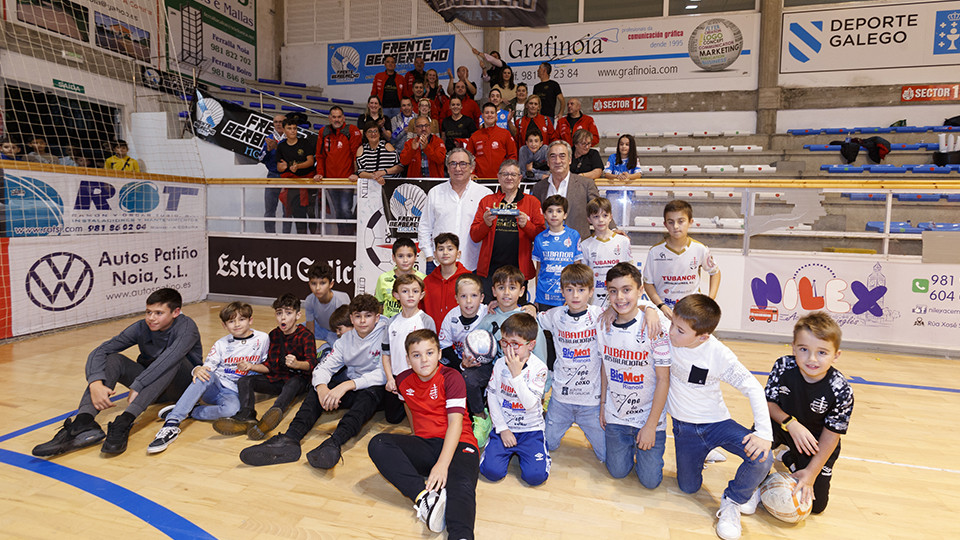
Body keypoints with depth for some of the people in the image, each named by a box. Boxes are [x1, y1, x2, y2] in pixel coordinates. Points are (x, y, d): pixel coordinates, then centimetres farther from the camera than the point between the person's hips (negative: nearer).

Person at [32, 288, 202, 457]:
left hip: (184, 385, -4)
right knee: (113, 359, -17)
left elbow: (169, 357, -38)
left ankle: (124, 423, -44)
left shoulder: (186, 326, -20)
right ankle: (83, 423, -37)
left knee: (172, 360, -35)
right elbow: (99, 351, -14)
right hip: (150, 384, 5)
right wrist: (95, 384, -31)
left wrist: (136, 386, -41)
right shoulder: (141, 328, -7)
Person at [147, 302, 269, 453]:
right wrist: (197, 370, -24)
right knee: (205, 375, -35)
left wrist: (251, 366, -8)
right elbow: (208, 366, -1)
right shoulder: (221, 344, 9)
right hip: (214, 387, 2)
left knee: (232, 409, -38)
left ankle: (188, 412, -18)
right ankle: (171, 424, -38)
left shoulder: (262, 339, 5)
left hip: (234, 393, -2)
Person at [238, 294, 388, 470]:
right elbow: (324, 367, -1)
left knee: (369, 394, -39)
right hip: (348, 387, 5)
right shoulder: (345, 340, 6)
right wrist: (322, 387, -26)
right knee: (317, 391, -21)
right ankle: (289, 439, -42)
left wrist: (348, 385, -33)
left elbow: (382, 374, -22)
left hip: (375, 389, -5)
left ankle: (334, 442, -61)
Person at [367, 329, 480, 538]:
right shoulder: (403, 380, 8)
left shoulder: (451, 377, -8)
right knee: (378, 444, -20)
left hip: (456, 444, -5)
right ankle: (424, 496, -34)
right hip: (424, 445, 5)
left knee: (462, 485, -36)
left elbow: (455, 422, -17)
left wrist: (442, 464, -29)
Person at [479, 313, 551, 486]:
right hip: (504, 426, 2)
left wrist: (516, 374, -28)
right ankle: (510, 450, 16)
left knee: (535, 475, -19)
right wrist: (502, 428, -4)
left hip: (531, 428, -2)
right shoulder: (500, 363, -3)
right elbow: (492, 396, 2)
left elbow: (530, 404, -22)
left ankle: (521, 451, 13)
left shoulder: (539, 368, -13)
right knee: (491, 470, -15)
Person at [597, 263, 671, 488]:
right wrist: (602, 405, 9)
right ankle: (630, 444, 37)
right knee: (618, 471, 8)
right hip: (615, 415, 3)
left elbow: (663, 379, -15)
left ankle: (647, 445, 29)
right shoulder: (604, 324, -7)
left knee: (650, 480, 0)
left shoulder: (656, 326, -20)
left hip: (650, 415, -3)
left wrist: (651, 426, -12)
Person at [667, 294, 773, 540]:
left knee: (761, 458, -27)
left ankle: (733, 500, 3)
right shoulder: (669, 336, -19)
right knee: (688, 487, 8)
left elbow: (753, 388, -20)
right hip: (684, 428, 2)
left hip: (716, 423, -2)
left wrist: (764, 433, -27)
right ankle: (702, 454, 41)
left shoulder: (719, 355, -25)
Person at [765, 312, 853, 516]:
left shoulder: (842, 391, -26)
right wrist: (790, 423, -32)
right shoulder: (783, 367, -25)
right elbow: (768, 402, -13)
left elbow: (831, 436, -16)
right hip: (784, 426, 0)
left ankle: (786, 457, 32)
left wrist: (811, 473, -15)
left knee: (816, 505, 6)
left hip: (816, 443, 1)